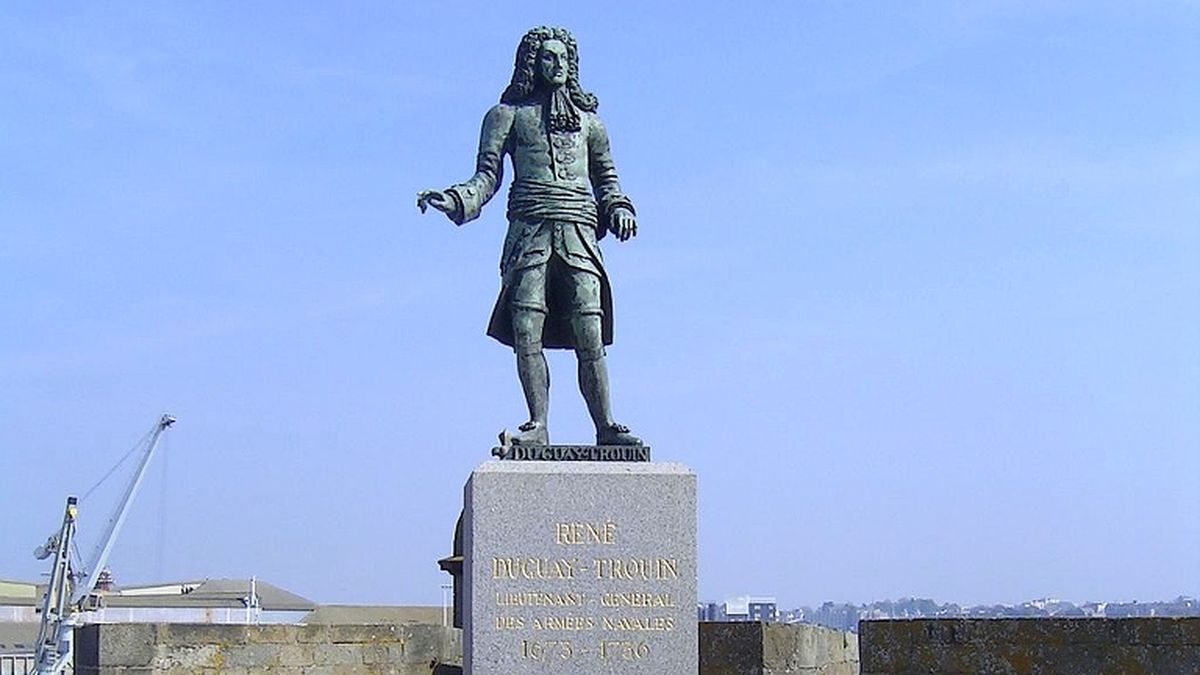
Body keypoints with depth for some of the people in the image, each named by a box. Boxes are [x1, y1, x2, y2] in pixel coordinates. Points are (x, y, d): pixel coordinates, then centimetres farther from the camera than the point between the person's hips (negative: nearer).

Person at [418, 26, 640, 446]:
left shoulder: (587, 119, 24)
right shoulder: (508, 115, 15)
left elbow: (606, 177, 27)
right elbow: (487, 175, 8)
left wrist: (619, 209, 8)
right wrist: (456, 200, -9)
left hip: (579, 233, 1)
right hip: (530, 230, -1)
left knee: (589, 336, -8)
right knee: (526, 332, -11)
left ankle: (605, 427, -4)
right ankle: (538, 425, -7)